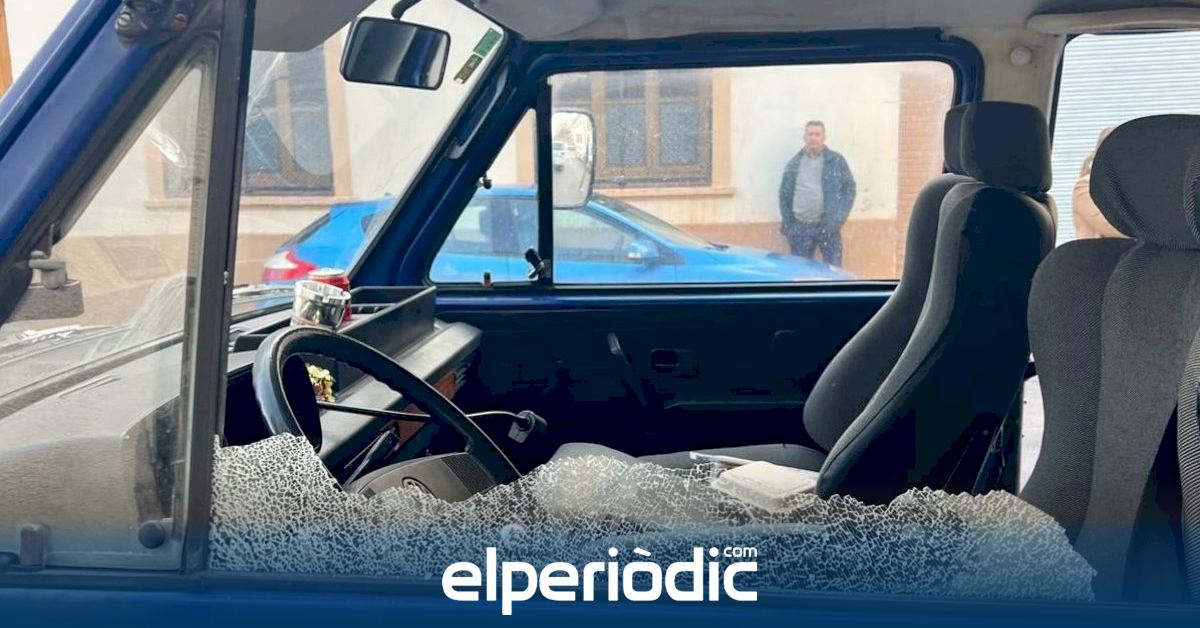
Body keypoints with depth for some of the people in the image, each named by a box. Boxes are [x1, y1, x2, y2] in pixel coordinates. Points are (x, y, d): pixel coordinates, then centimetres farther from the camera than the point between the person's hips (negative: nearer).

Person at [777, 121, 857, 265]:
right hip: (800, 227, 2)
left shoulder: (836, 160, 3)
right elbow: (784, 195, 9)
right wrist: (787, 224, 1)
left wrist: (840, 218, -8)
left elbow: (850, 188, 3)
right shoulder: (794, 164, 7)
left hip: (828, 225, -1)